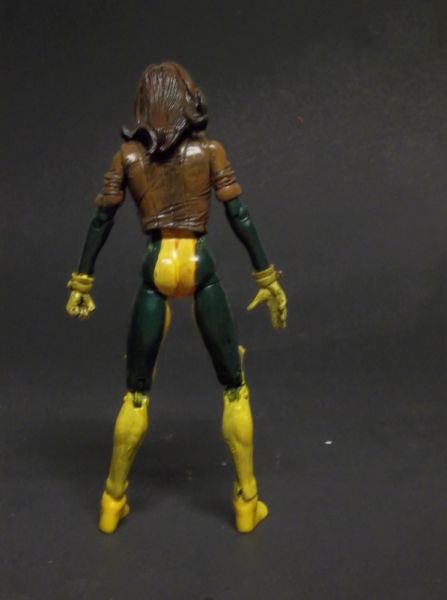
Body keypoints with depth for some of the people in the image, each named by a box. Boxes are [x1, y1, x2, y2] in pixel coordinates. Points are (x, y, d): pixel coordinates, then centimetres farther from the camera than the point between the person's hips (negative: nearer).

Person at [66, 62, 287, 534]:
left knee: (136, 389, 11)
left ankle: (114, 500, 19)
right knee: (233, 385, 10)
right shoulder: (209, 151, -1)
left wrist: (82, 281, 11)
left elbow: (101, 221, 4)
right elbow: (239, 218, -4)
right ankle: (247, 501, 13)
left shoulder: (127, 156, 3)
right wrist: (267, 278, 1)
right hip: (199, 268, -1)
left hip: (156, 269, 1)